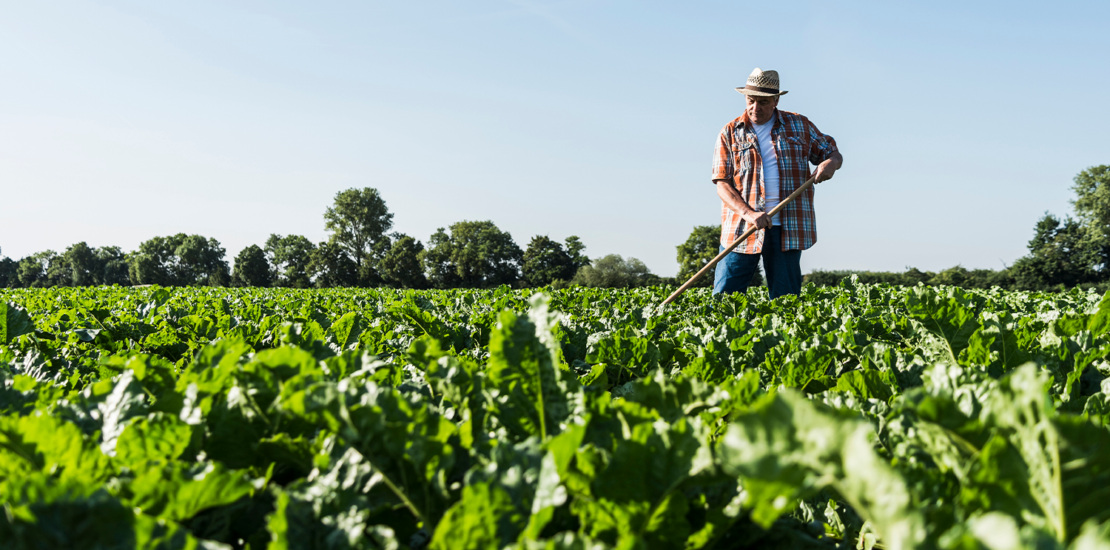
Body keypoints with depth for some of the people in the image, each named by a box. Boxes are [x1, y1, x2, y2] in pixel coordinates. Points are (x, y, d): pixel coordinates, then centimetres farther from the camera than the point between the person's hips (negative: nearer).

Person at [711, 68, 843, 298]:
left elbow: (834, 153, 17)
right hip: (742, 227, -1)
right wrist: (749, 214, -18)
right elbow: (722, 184, -2)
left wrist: (830, 163, -9)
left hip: (786, 229, 1)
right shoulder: (730, 134, 5)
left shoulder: (799, 126, 9)